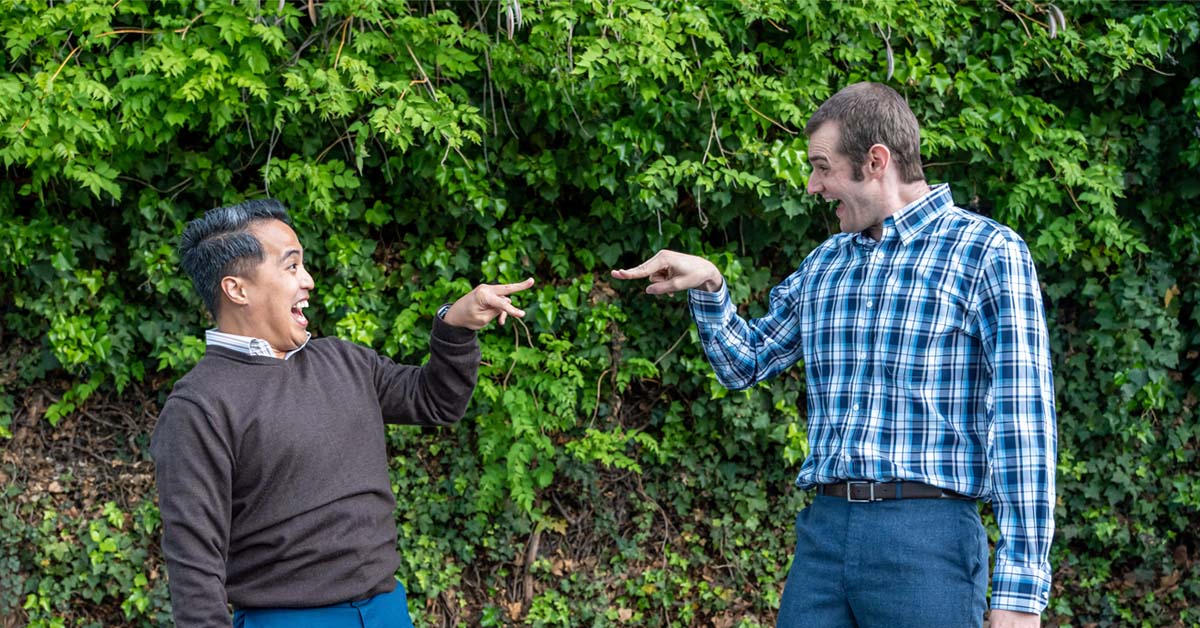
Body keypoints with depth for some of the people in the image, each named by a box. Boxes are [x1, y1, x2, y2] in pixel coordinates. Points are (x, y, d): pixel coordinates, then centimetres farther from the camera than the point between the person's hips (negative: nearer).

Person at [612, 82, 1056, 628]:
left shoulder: (989, 253, -4)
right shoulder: (824, 264, 16)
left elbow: (1022, 426, -9)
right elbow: (745, 363, 30)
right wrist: (708, 288, 9)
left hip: (926, 536, -6)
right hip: (822, 528, 6)